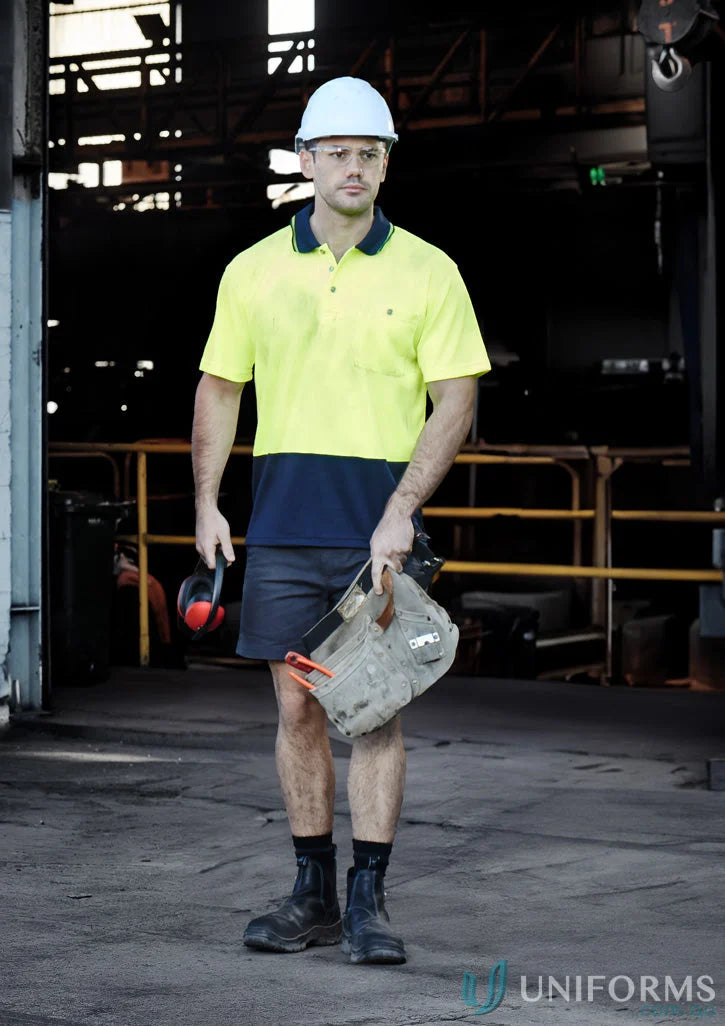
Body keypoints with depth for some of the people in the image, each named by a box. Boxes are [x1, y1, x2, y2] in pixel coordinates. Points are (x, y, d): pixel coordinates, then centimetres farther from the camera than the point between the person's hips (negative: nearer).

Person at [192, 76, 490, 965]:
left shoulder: (427, 272, 0)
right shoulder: (254, 270, 7)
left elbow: (456, 402, -3)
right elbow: (219, 389, 14)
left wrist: (402, 508, -14)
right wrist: (206, 504, 6)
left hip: (382, 521, -2)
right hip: (283, 519, 2)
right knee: (297, 707, 6)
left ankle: (369, 901, 6)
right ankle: (312, 894, 16)